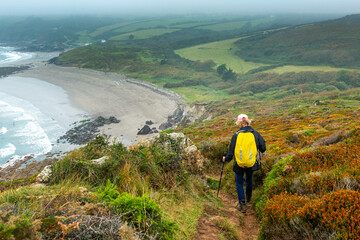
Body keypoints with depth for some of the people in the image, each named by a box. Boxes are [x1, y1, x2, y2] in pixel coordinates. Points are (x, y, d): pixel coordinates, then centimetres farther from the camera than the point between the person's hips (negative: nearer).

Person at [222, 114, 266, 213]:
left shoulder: (236, 135, -13)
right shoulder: (255, 134, -8)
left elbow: (231, 152, -7)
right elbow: (263, 148, -1)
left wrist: (226, 159, 12)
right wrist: (258, 151, 22)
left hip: (239, 164, -3)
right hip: (251, 163, 3)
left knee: (239, 183, 14)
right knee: (249, 179, 28)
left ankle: (242, 204, 13)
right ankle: (248, 196, 50)